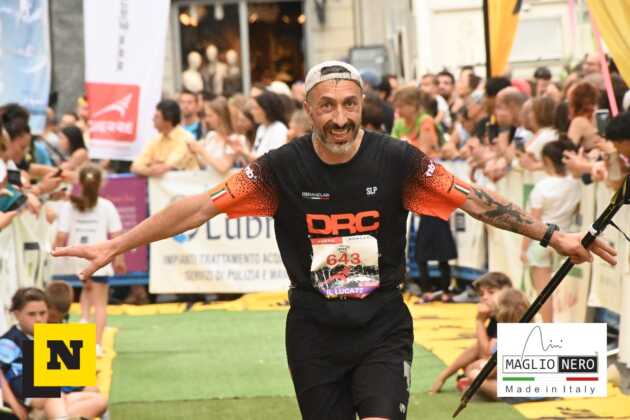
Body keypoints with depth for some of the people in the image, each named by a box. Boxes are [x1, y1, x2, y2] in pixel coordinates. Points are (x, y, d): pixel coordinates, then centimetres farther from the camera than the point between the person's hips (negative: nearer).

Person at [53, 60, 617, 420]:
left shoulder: (397, 160, -9)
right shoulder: (283, 168, -9)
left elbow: (472, 199, -4)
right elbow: (200, 207, -9)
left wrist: (551, 234, -8)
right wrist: (116, 246, -13)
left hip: (383, 327, -1)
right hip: (315, 332, 1)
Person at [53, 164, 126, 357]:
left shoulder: (68, 207, -5)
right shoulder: (107, 206, -5)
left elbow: (61, 237, -9)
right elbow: (116, 236, -5)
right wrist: (119, 259, 8)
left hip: (77, 260, 2)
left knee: (87, 288, 31)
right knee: (100, 303, 6)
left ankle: (84, 317, 7)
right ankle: (97, 344, -2)